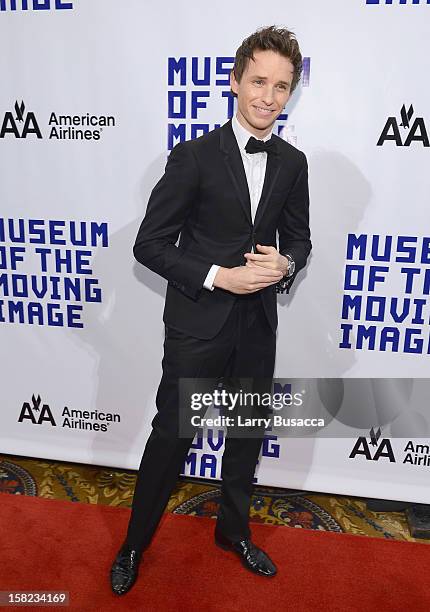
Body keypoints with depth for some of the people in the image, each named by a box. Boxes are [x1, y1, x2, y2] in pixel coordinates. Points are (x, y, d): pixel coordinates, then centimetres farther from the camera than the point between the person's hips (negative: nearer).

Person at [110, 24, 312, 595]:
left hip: (258, 326, 5)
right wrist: (219, 276, -21)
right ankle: (134, 544, 35)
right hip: (198, 325, -5)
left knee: (248, 433, 19)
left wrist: (284, 264, -12)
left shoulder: (293, 163, 3)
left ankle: (234, 529, 46)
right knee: (171, 437, 7)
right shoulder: (194, 156, -11)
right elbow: (150, 244, -11)